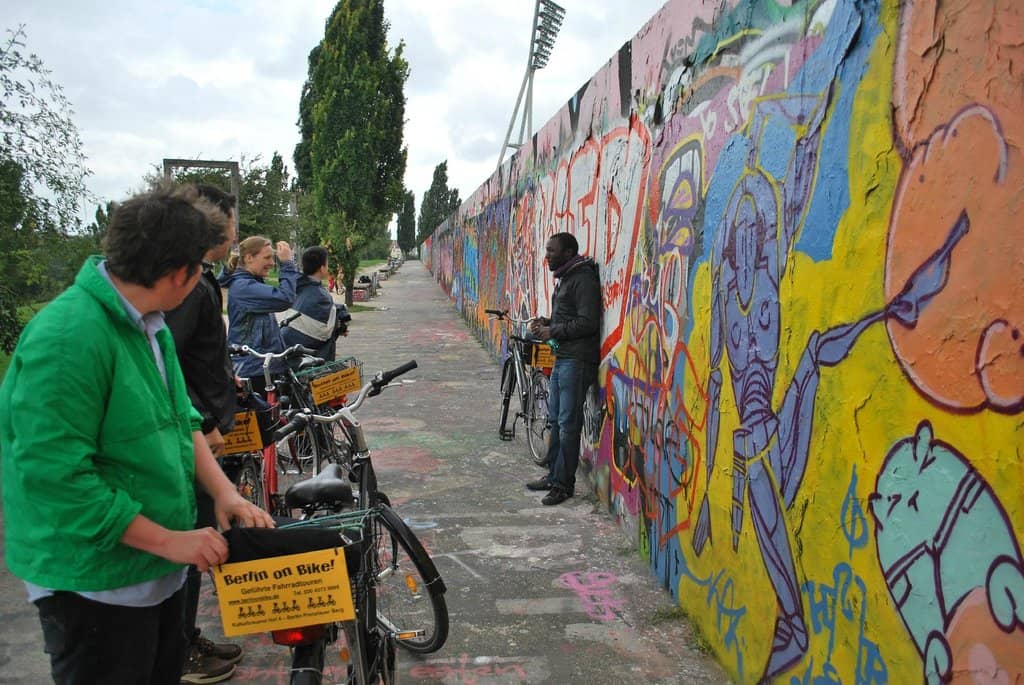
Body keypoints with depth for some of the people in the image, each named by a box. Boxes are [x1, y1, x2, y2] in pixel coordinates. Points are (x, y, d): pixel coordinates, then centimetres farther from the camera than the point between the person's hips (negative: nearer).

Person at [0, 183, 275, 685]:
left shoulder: (150, 323, 4)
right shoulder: (69, 337, -26)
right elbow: (56, 477, -28)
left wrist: (223, 491, -3)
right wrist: (168, 540, -22)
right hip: (96, 586, -9)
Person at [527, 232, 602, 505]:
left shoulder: (583, 279, -13)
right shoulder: (564, 278, 17)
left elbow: (587, 322, -21)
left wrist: (552, 332, -14)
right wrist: (546, 322, 7)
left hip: (576, 361, -10)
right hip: (561, 359, 10)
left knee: (568, 424, -4)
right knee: (555, 420, 16)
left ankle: (564, 484, 4)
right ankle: (553, 475, 26)